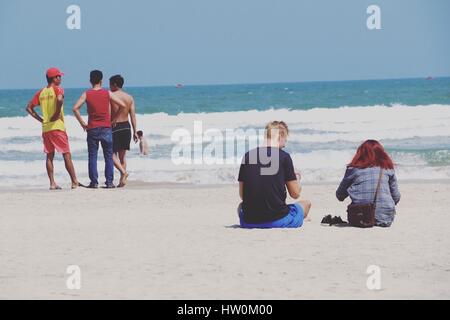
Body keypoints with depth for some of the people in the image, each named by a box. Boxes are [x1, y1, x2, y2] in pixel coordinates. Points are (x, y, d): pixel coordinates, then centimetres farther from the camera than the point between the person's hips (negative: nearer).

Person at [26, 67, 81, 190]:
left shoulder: (41, 92, 12)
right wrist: (57, 114, -16)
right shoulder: (57, 89, -6)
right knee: (67, 155, -1)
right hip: (57, 126, -5)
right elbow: (59, 100, -28)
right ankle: (75, 182, -1)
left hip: (45, 128, 6)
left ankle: (52, 183, 4)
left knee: (49, 156, 8)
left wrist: (40, 119, 10)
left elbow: (29, 108, 11)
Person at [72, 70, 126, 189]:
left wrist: (82, 123, -2)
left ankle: (94, 182, 2)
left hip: (92, 129, 0)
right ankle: (109, 182, 2)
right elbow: (123, 105, -1)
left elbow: (75, 108, -11)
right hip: (106, 129, 0)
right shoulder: (107, 93, -1)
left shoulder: (86, 94, -1)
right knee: (108, 157, 6)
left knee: (92, 157, 6)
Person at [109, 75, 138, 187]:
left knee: (112, 154, 2)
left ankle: (123, 172, -21)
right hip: (126, 126, 5)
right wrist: (135, 132, 4)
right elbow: (133, 116, 2)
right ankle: (122, 180, 9)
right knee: (122, 155, 12)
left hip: (114, 127, -5)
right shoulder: (129, 98, 5)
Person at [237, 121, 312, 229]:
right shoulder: (284, 156, -5)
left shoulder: (247, 156, 6)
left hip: (249, 222, 4)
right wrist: (297, 179, 21)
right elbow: (295, 194, 0)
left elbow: (242, 195, 10)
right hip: (278, 221, -4)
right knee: (306, 203, 24)